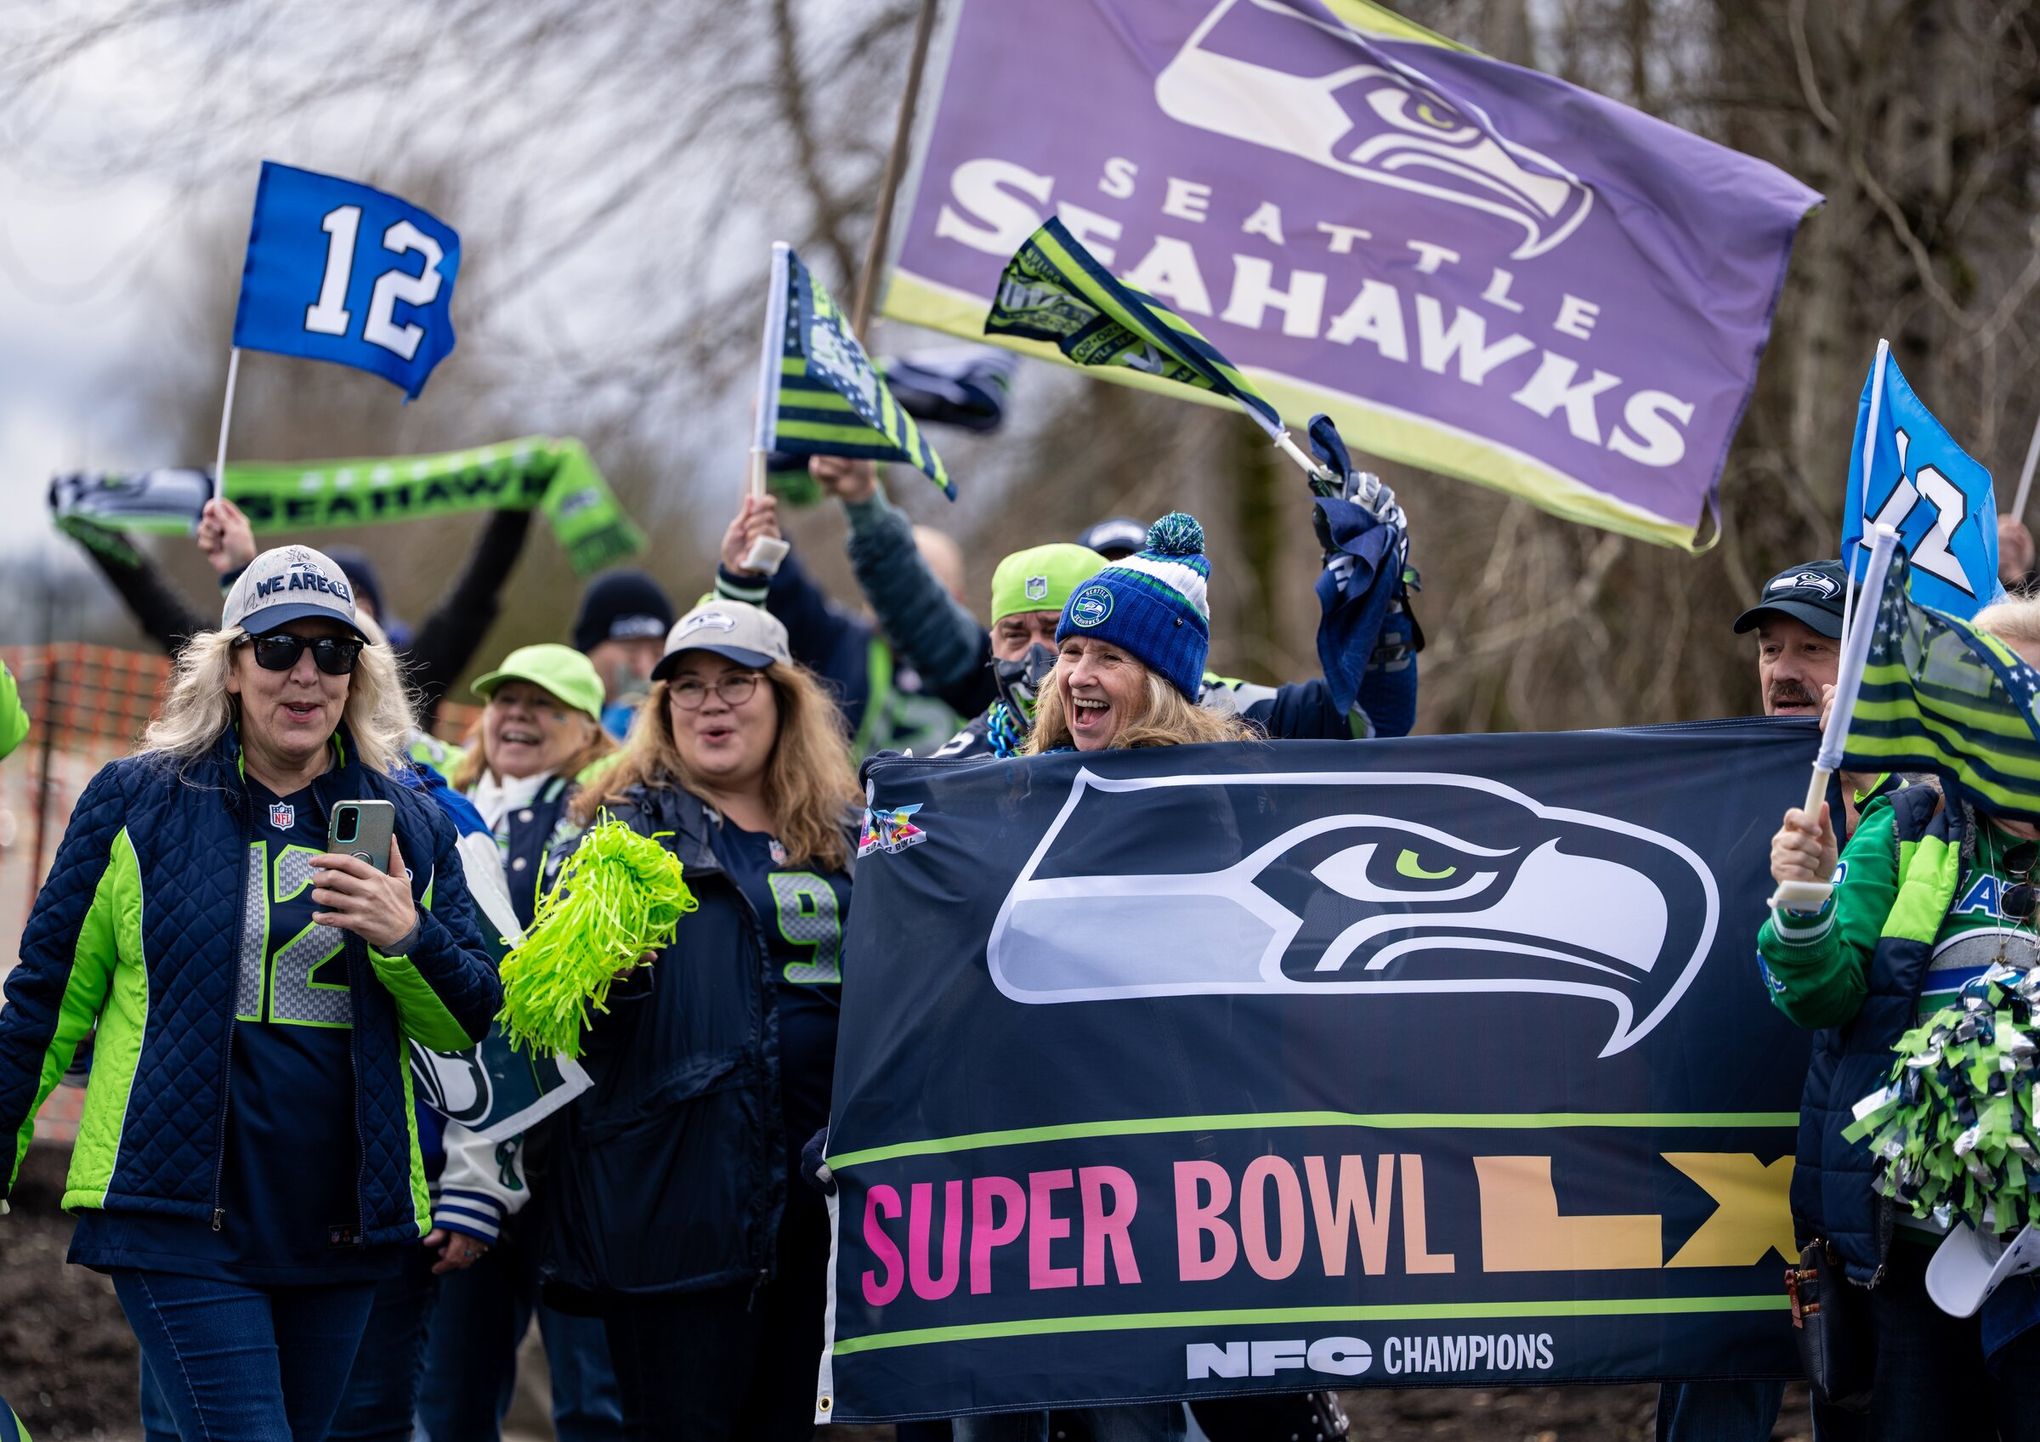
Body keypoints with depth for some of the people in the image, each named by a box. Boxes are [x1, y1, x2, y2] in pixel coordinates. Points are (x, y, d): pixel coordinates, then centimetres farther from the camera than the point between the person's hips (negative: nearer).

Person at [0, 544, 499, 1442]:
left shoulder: (410, 826, 10)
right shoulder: (137, 802, 1)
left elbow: (467, 1024, 10)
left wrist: (407, 938, -10)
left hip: (339, 1225, 4)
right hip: (176, 1218, -4)